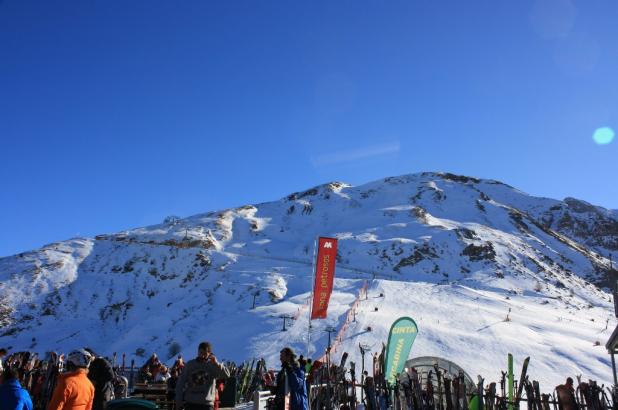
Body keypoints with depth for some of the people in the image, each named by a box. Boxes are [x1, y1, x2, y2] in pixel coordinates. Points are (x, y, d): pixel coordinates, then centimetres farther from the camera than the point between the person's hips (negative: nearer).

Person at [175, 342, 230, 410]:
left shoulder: (212, 366, 0)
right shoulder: (190, 364, 3)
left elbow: (226, 375, -13)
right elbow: (180, 383, 7)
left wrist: (216, 364, -24)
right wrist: (178, 402, 3)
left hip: (207, 404, -1)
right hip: (190, 403, 1)